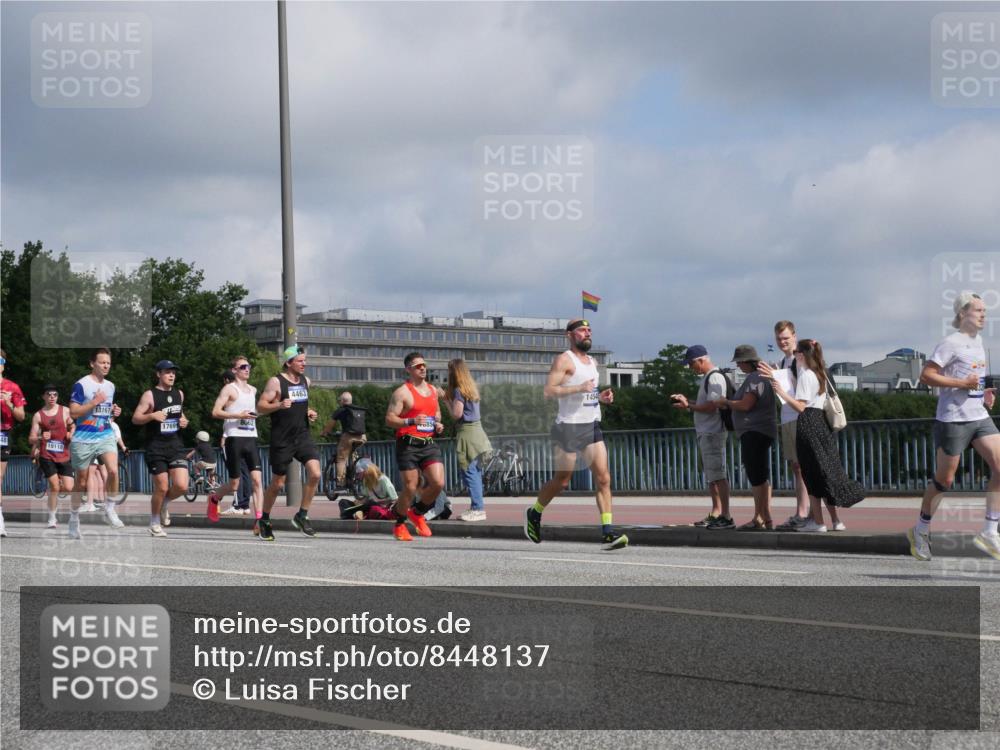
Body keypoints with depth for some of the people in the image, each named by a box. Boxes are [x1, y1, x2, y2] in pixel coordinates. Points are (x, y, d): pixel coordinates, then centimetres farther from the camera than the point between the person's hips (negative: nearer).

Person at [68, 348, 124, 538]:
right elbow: (73, 412, -14)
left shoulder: (110, 386, 11)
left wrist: (115, 411, 4)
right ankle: (74, 519, 22)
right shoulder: (81, 384, -9)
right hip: (84, 439, -4)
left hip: (106, 435, 4)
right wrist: (94, 402, -22)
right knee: (81, 481, 6)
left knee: (113, 470, -20)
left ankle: (110, 510, -3)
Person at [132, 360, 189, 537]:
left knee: (181, 486, -10)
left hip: (176, 445, 4)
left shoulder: (179, 394, 11)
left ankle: (164, 503, 22)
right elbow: (135, 418, -7)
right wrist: (152, 416, -24)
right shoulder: (150, 395, -6)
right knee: (161, 488, -3)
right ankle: (154, 523, 18)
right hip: (156, 448, -4)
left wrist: (183, 421, 6)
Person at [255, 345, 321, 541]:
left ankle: (302, 516, 1)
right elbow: (260, 407, -11)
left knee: (315, 474, -14)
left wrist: (309, 413, 9)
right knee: (278, 483, 3)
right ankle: (264, 520, 24)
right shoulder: (276, 382, -8)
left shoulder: (305, 381, 12)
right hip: (282, 439, -5)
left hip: (303, 435, 5)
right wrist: (279, 405, -27)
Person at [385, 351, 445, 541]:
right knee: (410, 488, -4)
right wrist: (411, 421, -25)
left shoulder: (433, 390, 16)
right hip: (408, 445, -5)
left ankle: (417, 513, 16)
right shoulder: (402, 392, -5)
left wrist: (438, 424, 10)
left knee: (438, 483, -10)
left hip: (429, 444, 5)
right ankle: (399, 525, 19)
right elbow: (389, 419, -11)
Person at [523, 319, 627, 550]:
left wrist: (600, 397, 9)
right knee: (561, 481, 4)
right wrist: (579, 388, -24)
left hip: (592, 426, 6)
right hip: (568, 427, -6)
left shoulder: (592, 362, 18)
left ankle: (608, 533, -10)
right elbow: (548, 391, -18)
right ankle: (534, 514, 29)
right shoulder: (564, 360, -7)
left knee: (603, 478, -7)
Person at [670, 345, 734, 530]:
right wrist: (687, 401, 11)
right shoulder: (706, 378, 18)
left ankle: (726, 517, -13)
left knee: (718, 475, -12)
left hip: (713, 433, -11)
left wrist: (688, 406, -14)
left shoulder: (715, 377, -13)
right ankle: (716, 514, 21)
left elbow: (712, 406, -20)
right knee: (711, 476, 14)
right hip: (705, 432, 11)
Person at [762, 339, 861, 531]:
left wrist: (781, 392, -21)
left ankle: (818, 522, -3)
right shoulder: (821, 374, 16)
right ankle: (835, 520, 11)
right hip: (822, 423, 8)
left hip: (808, 424, -8)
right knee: (826, 472, 11)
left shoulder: (805, 375, -10)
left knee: (812, 474, -4)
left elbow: (800, 406, -16)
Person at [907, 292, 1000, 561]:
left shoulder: (978, 341, 15)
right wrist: (963, 383, -21)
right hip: (953, 419, -7)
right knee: (944, 480, 1)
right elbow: (926, 375, -17)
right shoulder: (951, 343, -11)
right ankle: (920, 531, 19)